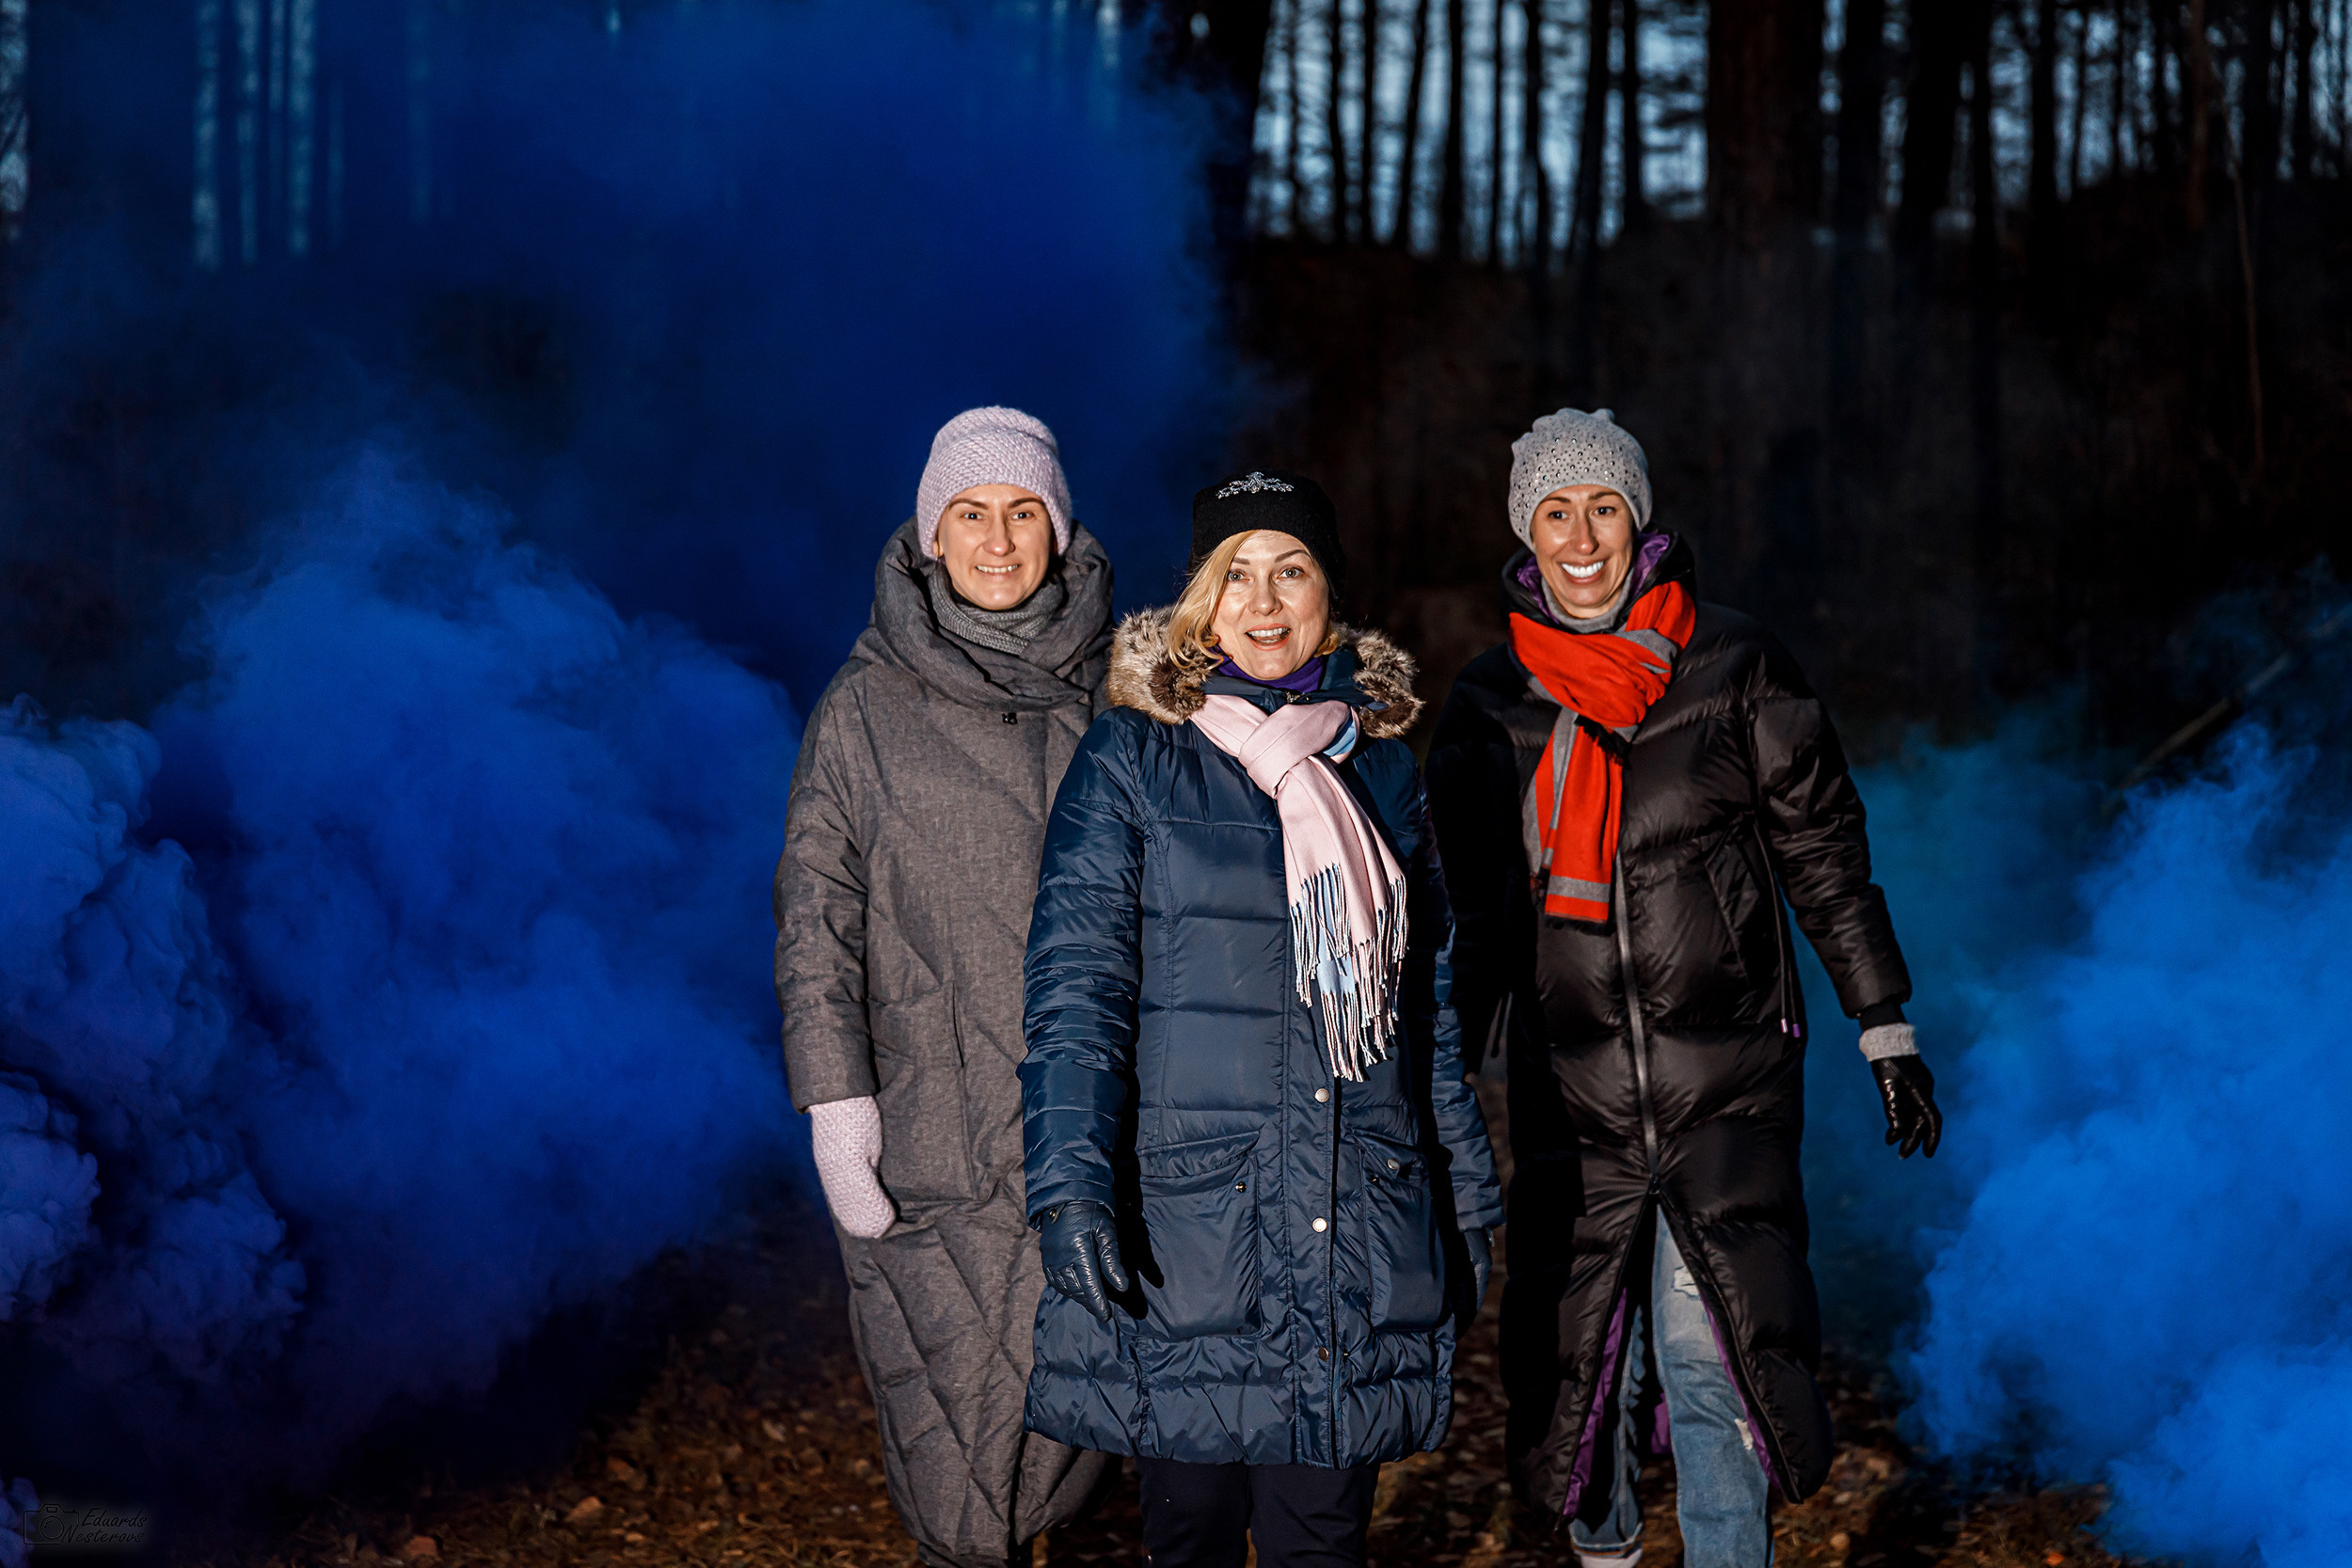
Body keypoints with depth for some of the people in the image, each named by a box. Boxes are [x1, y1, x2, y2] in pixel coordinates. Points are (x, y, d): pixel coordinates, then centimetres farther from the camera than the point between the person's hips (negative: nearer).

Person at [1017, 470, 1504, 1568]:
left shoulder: (1381, 767, 13)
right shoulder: (1133, 761, 1)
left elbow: (1430, 1000, 19)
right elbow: (1074, 987, -6)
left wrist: (1469, 1199, 17)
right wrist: (1071, 1186, -17)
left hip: (1359, 1227, 3)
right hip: (1184, 1218, -3)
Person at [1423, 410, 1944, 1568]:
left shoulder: (1733, 666, 1)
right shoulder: (1490, 703, 6)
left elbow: (1822, 851, 5)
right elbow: (1465, 901, 14)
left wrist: (1886, 1032, 3)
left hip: (1727, 1078, -2)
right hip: (1569, 1084, 2)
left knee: (1710, 1354, -13)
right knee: (1579, 1354, 7)